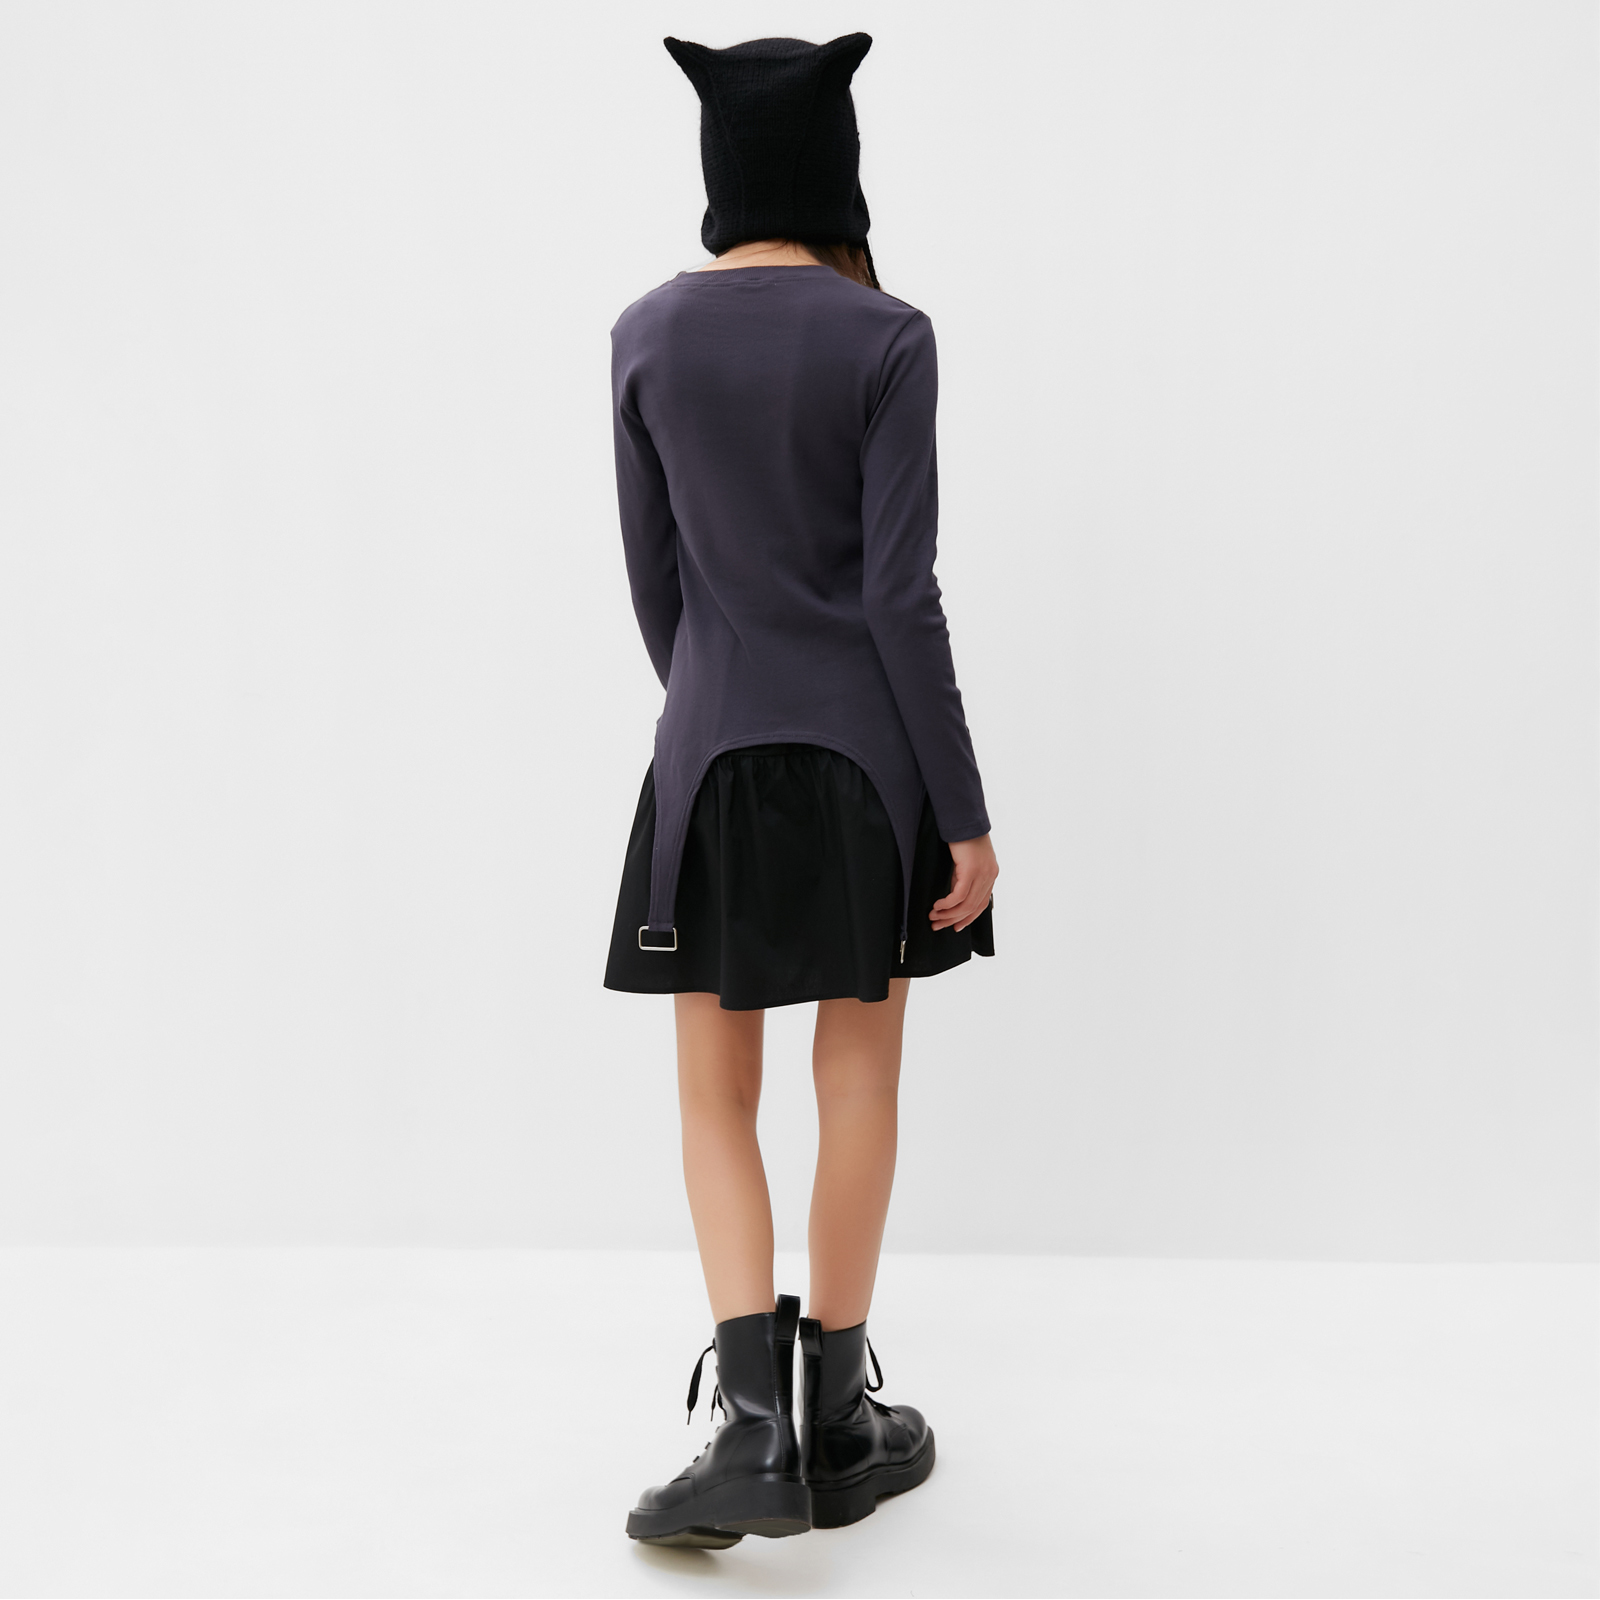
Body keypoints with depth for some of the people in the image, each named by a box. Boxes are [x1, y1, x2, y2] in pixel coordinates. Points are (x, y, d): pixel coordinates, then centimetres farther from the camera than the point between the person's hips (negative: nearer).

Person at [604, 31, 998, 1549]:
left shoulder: (647, 333, 0)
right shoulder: (884, 337, -8)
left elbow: (653, 578, 6)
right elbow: (900, 594, -12)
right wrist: (966, 812, -7)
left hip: (712, 754, 2)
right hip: (868, 751, -1)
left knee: (717, 1094, 11)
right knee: (859, 1078, 11)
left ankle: (753, 1418, -4)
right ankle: (837, 1427, 20)